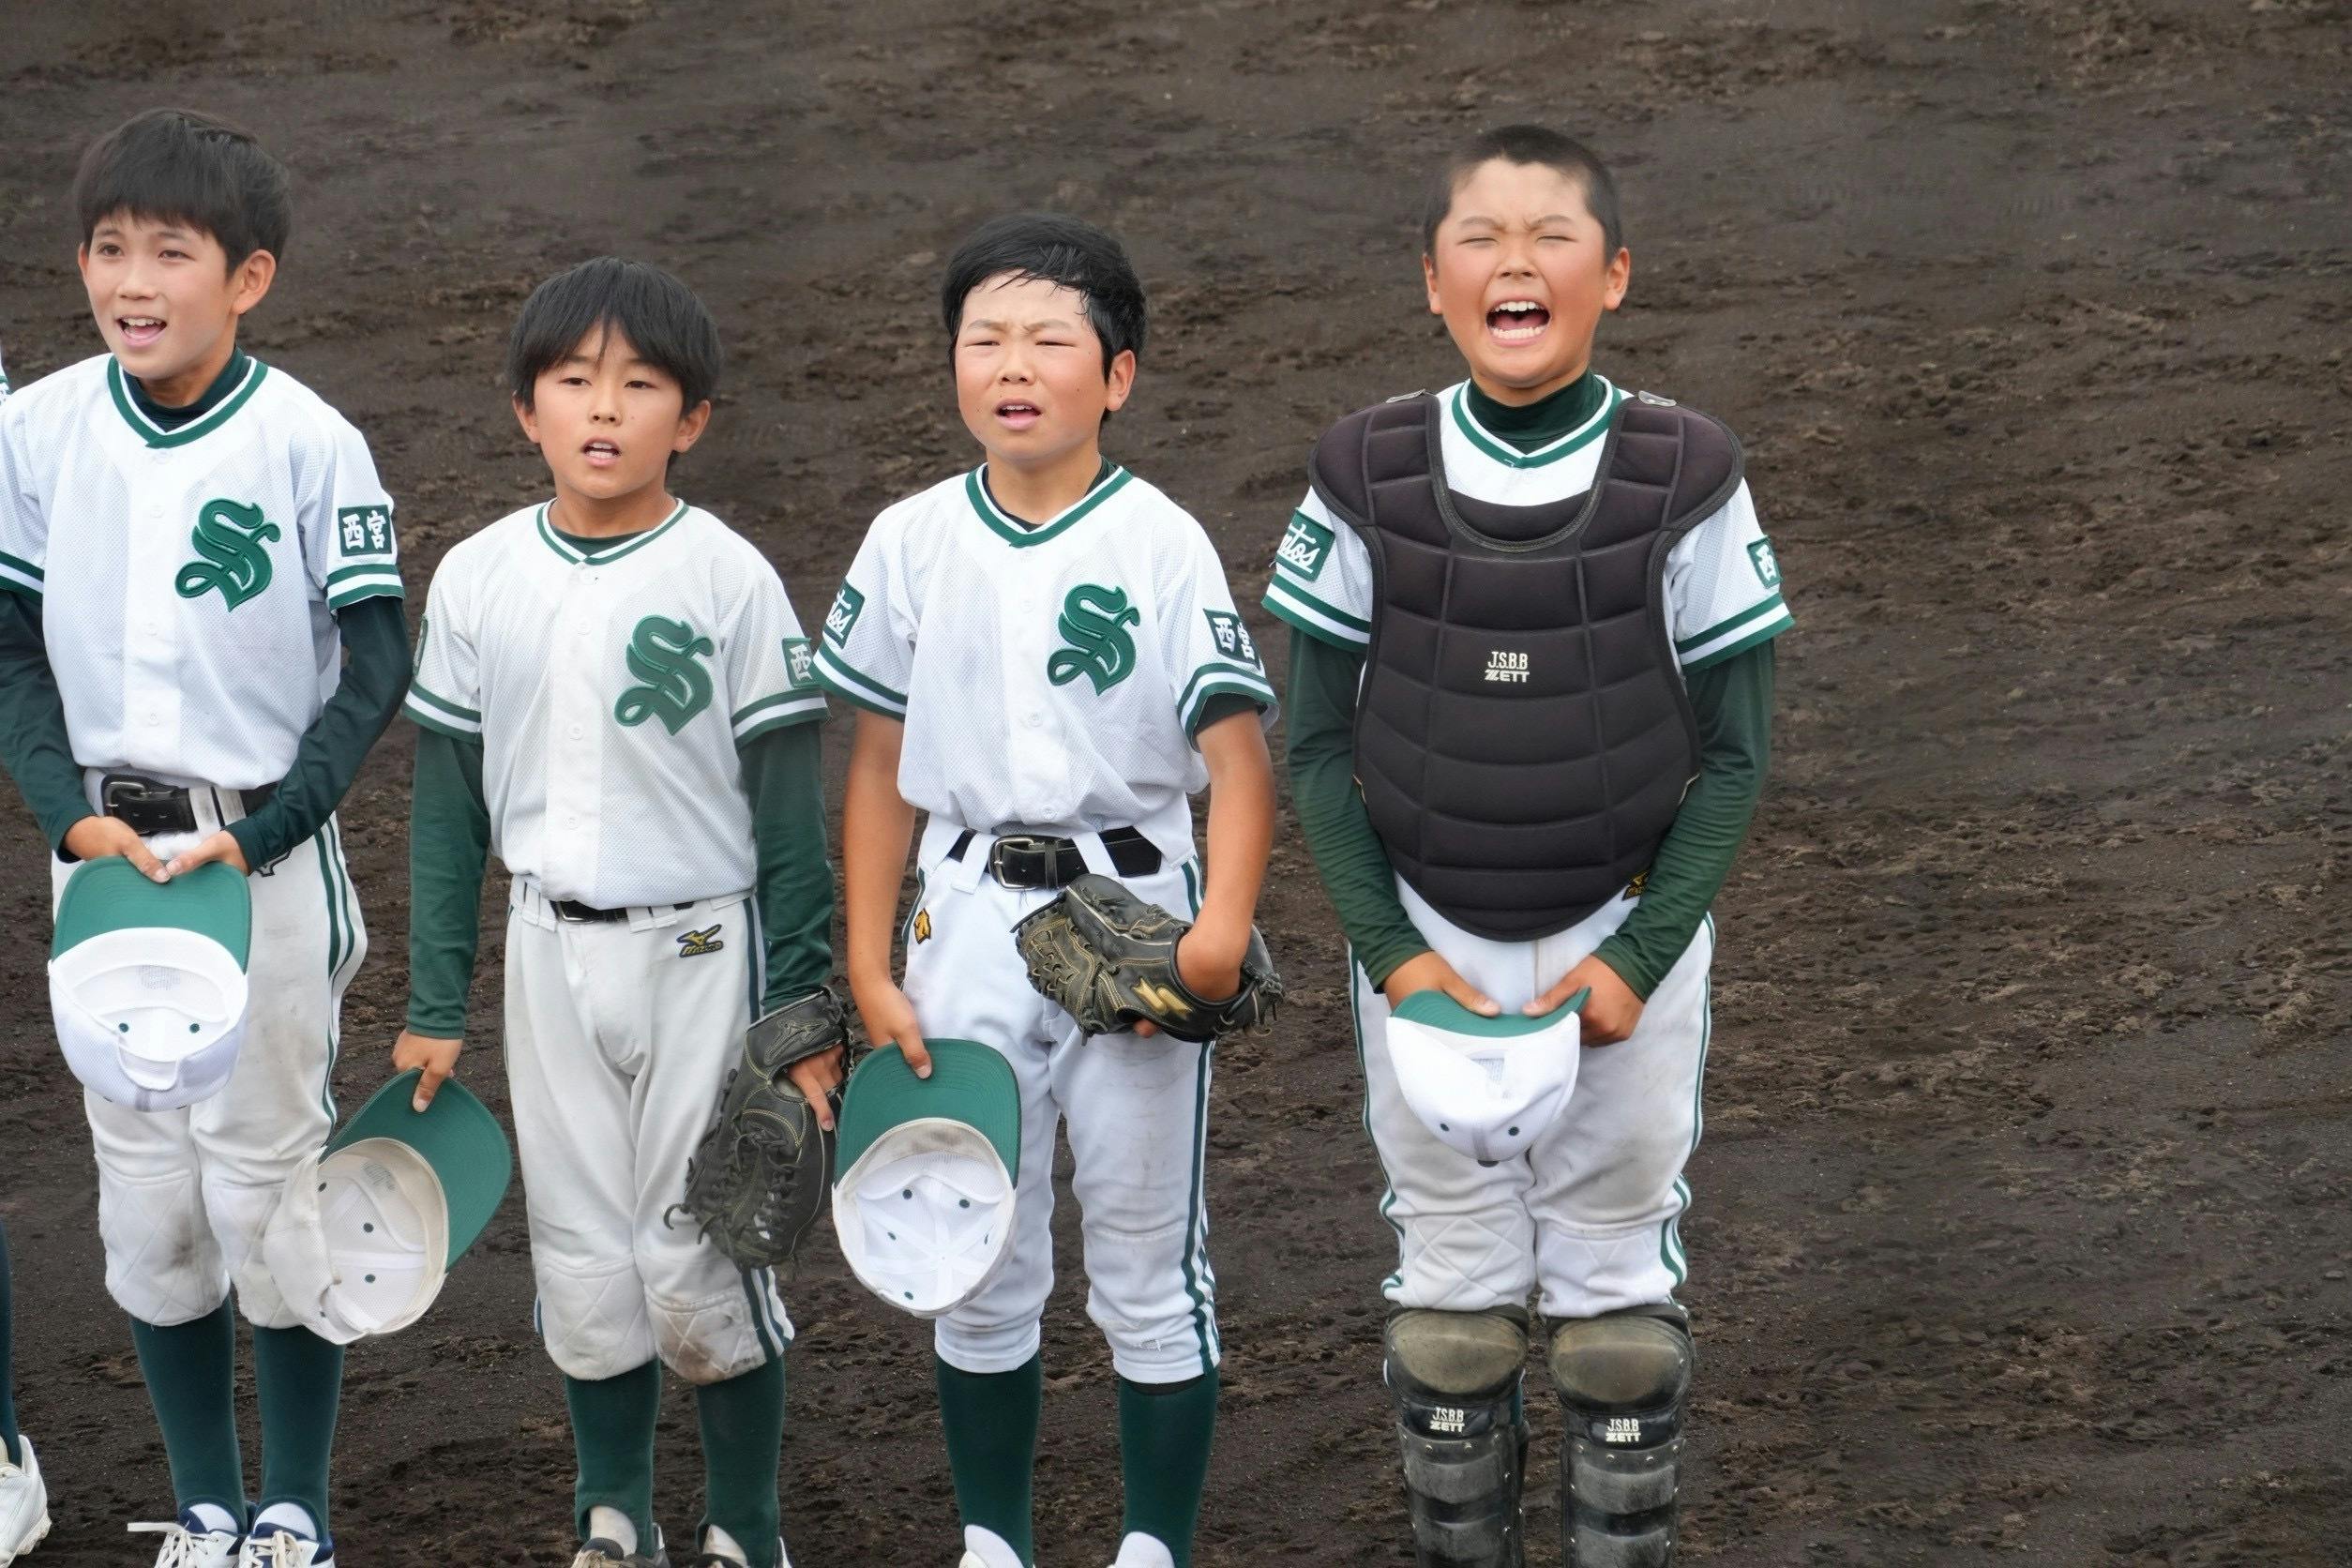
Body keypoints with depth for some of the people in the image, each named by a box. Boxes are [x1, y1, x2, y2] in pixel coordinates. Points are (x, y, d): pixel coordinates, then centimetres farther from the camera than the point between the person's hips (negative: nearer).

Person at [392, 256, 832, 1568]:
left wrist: (800, 1010, -6)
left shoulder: (730, 579, -8)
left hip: (700, 953, -3)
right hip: (552, 955, 3)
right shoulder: (478, 582, 1)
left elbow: (789, 808, -4)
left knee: (701, 1263, -1)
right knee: (583, 1263, 8)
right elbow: (448, 804, 8)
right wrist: (434, 1006, 7)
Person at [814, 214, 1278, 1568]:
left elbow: (1238, 756, -12)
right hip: (969, 915, 3)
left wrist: (1223, 925, -28)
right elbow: (881, 768, 9)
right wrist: (871, 972, 5)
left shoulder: (1162, 545, -6)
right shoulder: (913, 543, 4)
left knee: (1151, 1272, 5)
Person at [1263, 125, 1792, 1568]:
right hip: (1425, 948, 1)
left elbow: (1734, 751, -3)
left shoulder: (1687, 478, -9)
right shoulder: (1367, 477, -5)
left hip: (1627, 948, -1)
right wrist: (1391, 952, -10)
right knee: (1451, 1298, 9)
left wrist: (1639, 958, -12)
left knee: (1618, 1296, 8)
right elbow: (1317, 744, 0)